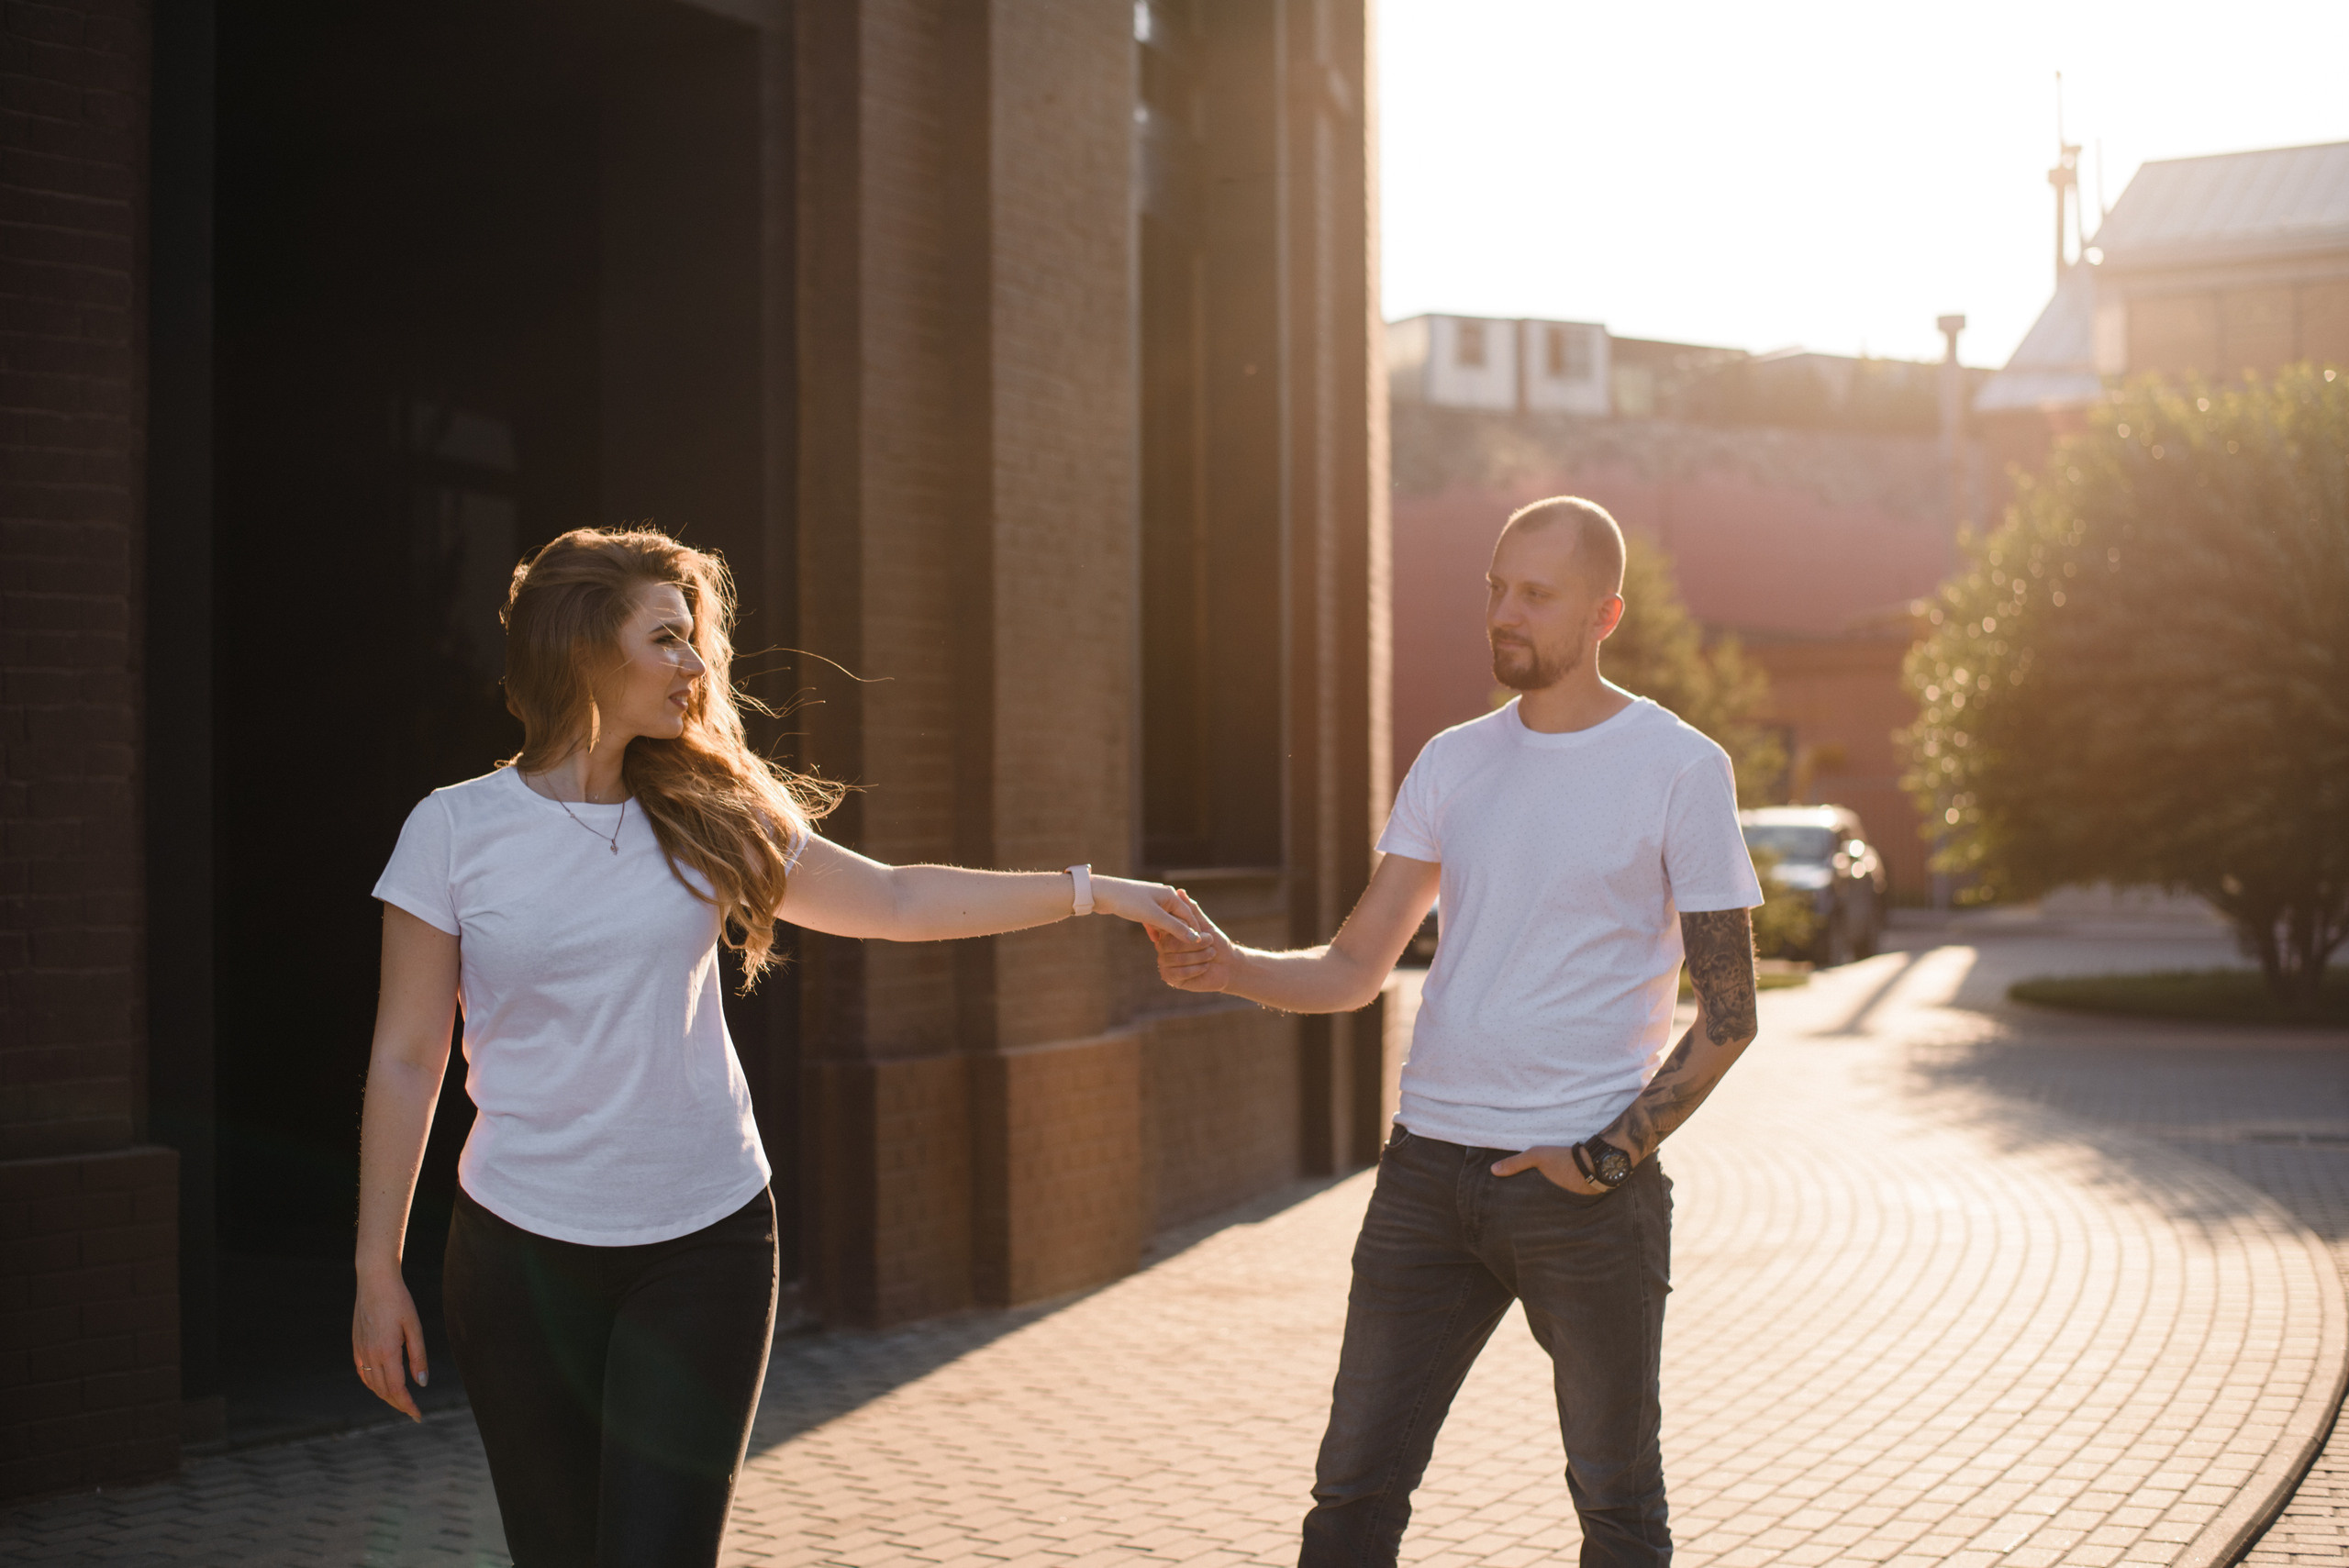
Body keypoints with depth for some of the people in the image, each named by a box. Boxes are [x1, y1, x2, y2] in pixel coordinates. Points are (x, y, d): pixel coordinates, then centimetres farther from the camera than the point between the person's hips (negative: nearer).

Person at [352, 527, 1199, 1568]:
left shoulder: (708, 818, 4)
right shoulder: (454, 831, -3)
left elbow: (897, 902, 13)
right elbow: (406, 1063, 0)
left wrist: (1092, 892, 10)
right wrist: (377, 1273, 0)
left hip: (703, 1247, 1)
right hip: (520, 1249, -1)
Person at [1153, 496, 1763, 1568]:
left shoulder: (1680, 770, -3)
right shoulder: (1453, 764, 11)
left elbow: (1726, 1016, -3)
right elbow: (1354, 972, 8)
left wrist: (1607, 1157, -11)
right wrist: (1232, 969, -11)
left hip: (1585, 1187, -4)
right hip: (1430, 1161, 4)